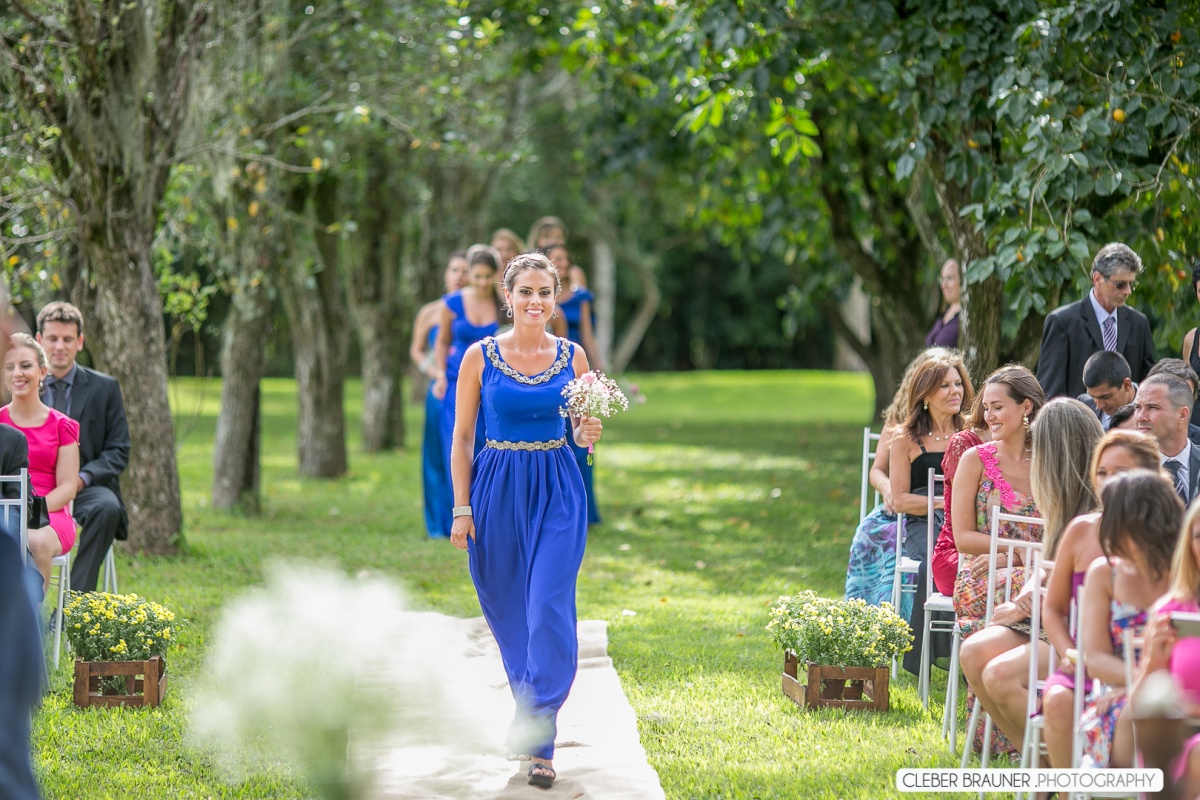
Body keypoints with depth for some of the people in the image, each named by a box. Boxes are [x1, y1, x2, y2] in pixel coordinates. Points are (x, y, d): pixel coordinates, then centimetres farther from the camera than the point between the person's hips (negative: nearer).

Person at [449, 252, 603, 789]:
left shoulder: (572, 356, 3)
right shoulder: (480, 356, 0)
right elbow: (462, 436, 2)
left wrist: (588, 433, -11)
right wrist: (461, 508, -3)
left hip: (557, 493, 0)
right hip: (497, 491, 0)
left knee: (550, 612, -11)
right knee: (507, 612, 10)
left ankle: (540, 743, -7)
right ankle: (528, 715, 33)